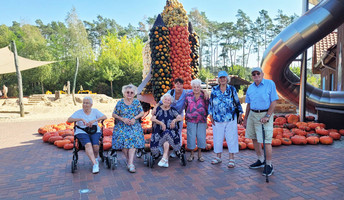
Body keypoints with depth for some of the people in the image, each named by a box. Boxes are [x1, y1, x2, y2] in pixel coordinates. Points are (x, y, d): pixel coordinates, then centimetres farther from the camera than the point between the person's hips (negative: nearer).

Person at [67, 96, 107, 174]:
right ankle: (95, 164, -29)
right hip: (82, 132, -1)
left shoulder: (95, 111, 8)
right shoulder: (78, 112, 5)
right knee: (88, 144, -31)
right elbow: (69, 120, -9)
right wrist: (81, 119, -23)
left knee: (95, 145, -27)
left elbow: (104, 117, -6)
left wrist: (94, 120, -22)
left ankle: (96, 158, 5)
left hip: (95, 132, 1)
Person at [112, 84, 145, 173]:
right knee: (123, 137, -22)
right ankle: (128, 160, -4)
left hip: (134, 125, 0)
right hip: (122, 126, 0)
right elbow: (114, 114, 5)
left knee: (134, 138, -23)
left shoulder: (136, 102, 7)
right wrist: (123, 119, -10)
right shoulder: (120, 103, 2)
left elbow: (142, 112, 7)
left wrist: (135, 118, -10)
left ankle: (130, 164, -24)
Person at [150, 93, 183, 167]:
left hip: (171, 131, 0)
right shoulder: (158, 109, 13)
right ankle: (166, 161, -26)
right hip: (159, 131, 0)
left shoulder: (172, 110, 15)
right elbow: (152, 118, 0)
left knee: (167, 134, -33)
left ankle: (164, 158, -35)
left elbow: (181, 117, 5)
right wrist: (161, 123, -14)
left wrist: (175, 120, -15)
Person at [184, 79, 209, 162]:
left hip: (202, 120, 0)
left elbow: (207, 107, 10)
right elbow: (185, 105, 13)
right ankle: (191, 154, 17)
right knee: (191, 136, 2)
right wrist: (187, 115, 15)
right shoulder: (188, 95, 2)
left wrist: (205, 116, 11)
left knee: (201, 136, 5)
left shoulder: (204, 96, 1)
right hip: (191, 120, 0)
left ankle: (200, 154, 20)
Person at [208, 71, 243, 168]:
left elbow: (237, 102, 9)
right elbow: (211, 103, 8)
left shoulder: (232, 89, 3)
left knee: (231, 137, 0)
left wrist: (240, 114, 7)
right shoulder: (214, 90, 5)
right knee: (217, 137, 7)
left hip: (230, 118, -1)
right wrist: (211, 115, 4)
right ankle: (218, 157, 22)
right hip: (217, 119, 1)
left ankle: (231, 159, 10)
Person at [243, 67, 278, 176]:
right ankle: (260, 161, 28)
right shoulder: (250, 87, 9)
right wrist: (245, 118, 14)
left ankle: (269, 165, 9)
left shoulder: (270, 84, -6)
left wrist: (267, 116, -16)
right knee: (254, 139, 12)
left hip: (265, 115, -6)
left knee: (266, 141, -5)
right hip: (252, 115, 6)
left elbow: (273, 102, -9)